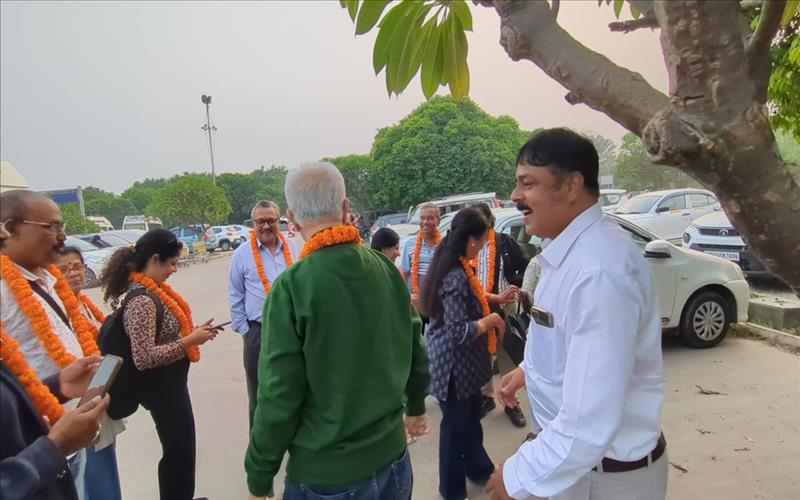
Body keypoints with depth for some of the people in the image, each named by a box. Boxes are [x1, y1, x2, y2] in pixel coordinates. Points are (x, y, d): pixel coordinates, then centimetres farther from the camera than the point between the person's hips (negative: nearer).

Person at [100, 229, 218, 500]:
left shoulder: (153, 289, 2)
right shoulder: (142, 300, -26)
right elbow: (144, 357, -28)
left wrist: (193, 331, 1)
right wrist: (189, 341, -23)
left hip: (170, 382, 10)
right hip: (162, 387, -10)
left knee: (180, 447, 25)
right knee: (178, 450, 8)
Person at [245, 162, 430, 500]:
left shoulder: (292, 286, -21)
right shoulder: (386, 269, -7)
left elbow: (279, 398, -19)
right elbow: (415, 350, 3)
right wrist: (415, 406, 20)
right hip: (392, 456, 4)